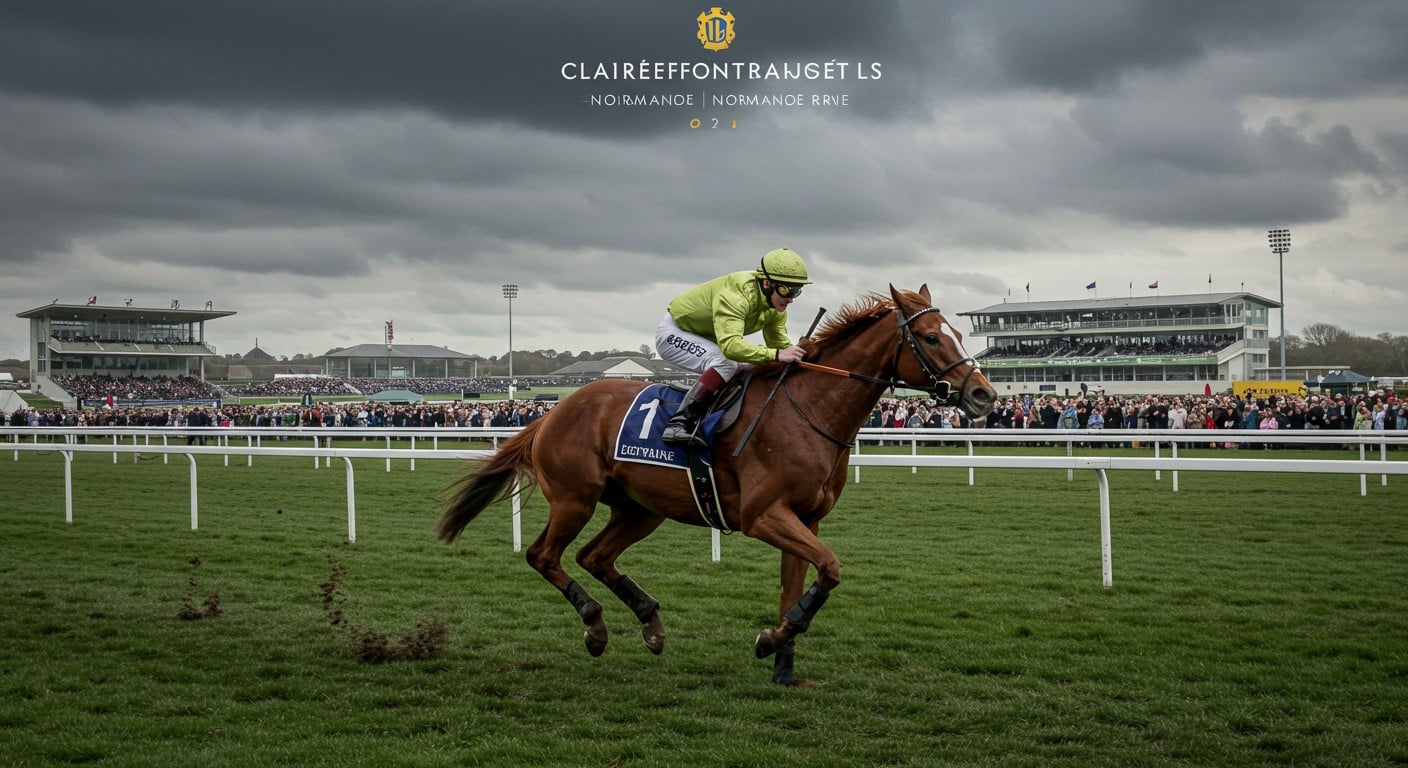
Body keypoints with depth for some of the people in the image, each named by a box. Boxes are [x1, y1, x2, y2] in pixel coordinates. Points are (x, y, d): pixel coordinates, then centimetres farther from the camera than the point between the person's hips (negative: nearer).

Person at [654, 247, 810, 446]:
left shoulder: (776, 307, -9)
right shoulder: (734, 295, -37)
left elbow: (781, 344, -3)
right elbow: (730, 345, -48)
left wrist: (799, 353, -24)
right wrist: (776, 355, -54)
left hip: (705, 338, 9)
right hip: (674, 333, -9)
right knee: (725, 363, -32)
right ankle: (679, 422, -32)